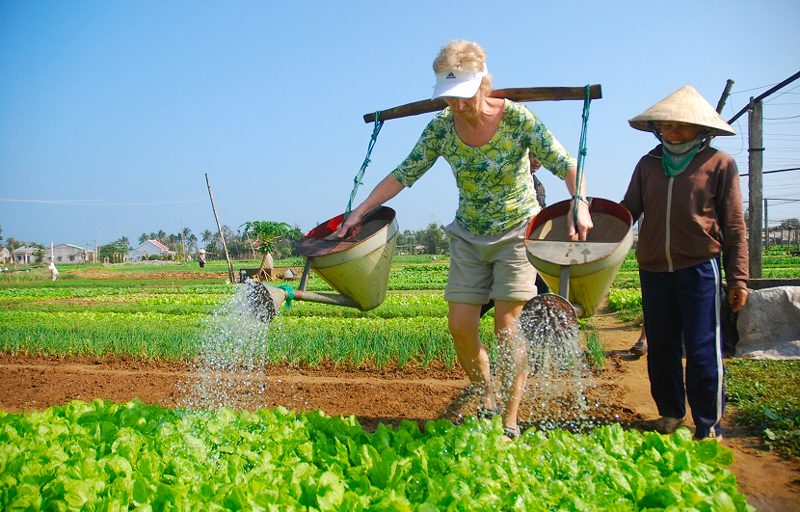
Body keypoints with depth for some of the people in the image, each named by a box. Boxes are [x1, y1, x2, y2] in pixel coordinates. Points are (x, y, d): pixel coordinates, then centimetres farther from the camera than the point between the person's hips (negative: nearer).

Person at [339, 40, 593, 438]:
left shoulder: (517, 119, -17)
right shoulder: (441, 128, -8)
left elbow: (566, 165, -16)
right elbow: (404, 174, -2)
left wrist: (579, 202, -35)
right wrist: (360, 211, -5)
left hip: (517, 232, -3)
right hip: (468, 237, 4)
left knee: (506, 325, -9)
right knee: (460, 327, -2)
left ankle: (510, 421, 6)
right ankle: (486, 398, 22)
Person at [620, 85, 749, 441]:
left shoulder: (719, 164, 1)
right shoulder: (648, 164, 10)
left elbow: (734, 227, 3)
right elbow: (628, 210, 13)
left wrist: (738, 278, -1)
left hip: (699, 268, -4)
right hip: (654, 269, 4)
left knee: (702, 351, -2)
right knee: (660, 348, 12)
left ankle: (708, 427, 13)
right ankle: (670, 412, 30)